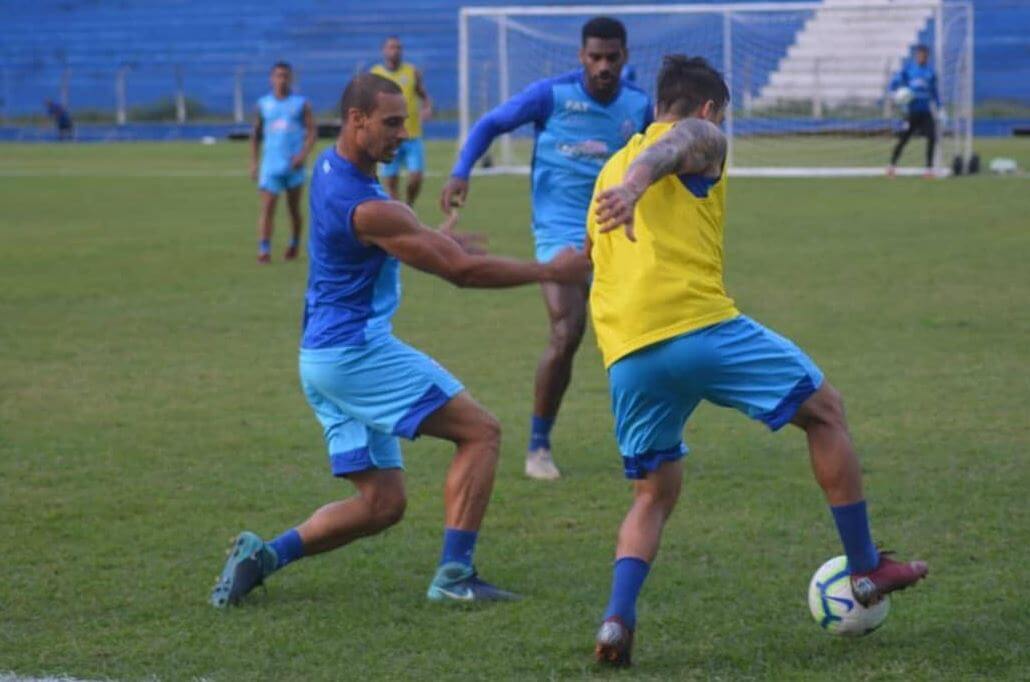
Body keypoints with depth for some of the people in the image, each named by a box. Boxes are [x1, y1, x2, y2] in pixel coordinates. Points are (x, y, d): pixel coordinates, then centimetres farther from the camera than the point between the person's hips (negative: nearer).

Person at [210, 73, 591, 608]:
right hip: (357, 351, -10)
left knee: (381, 504, 11)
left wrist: (434, 237, 26)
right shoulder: (367, 209, -20)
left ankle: (263, 555, 4)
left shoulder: (330, 166, 10)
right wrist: (551, 272, -10)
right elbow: (461, 270, -17)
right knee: (480, 432, -6)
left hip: (321, 358, 10)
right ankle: (454, 576, -11)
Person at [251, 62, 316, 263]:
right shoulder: (263, 105, 8)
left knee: (294, 207, 10)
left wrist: (303, 154, -17)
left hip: (293, 164, 0)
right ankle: (264, 250, -17)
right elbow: (256, 135, 14)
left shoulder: (301, 104, 3)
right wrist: (253, 162, 8)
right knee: (267, 207, -12)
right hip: (270, 166, 0)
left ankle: (294, 245, 29)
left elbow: (312, 131, -2)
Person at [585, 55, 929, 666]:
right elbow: (665, 151, -16)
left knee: (655, 494, 19)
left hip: (627, 356, 6)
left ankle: (617, 620, -4)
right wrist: (634, 186, -37)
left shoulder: (612, 167, 30)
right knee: (825, 409, 14)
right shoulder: (700, 138, 9)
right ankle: (867, 568, 19)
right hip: (699, 324, -6)